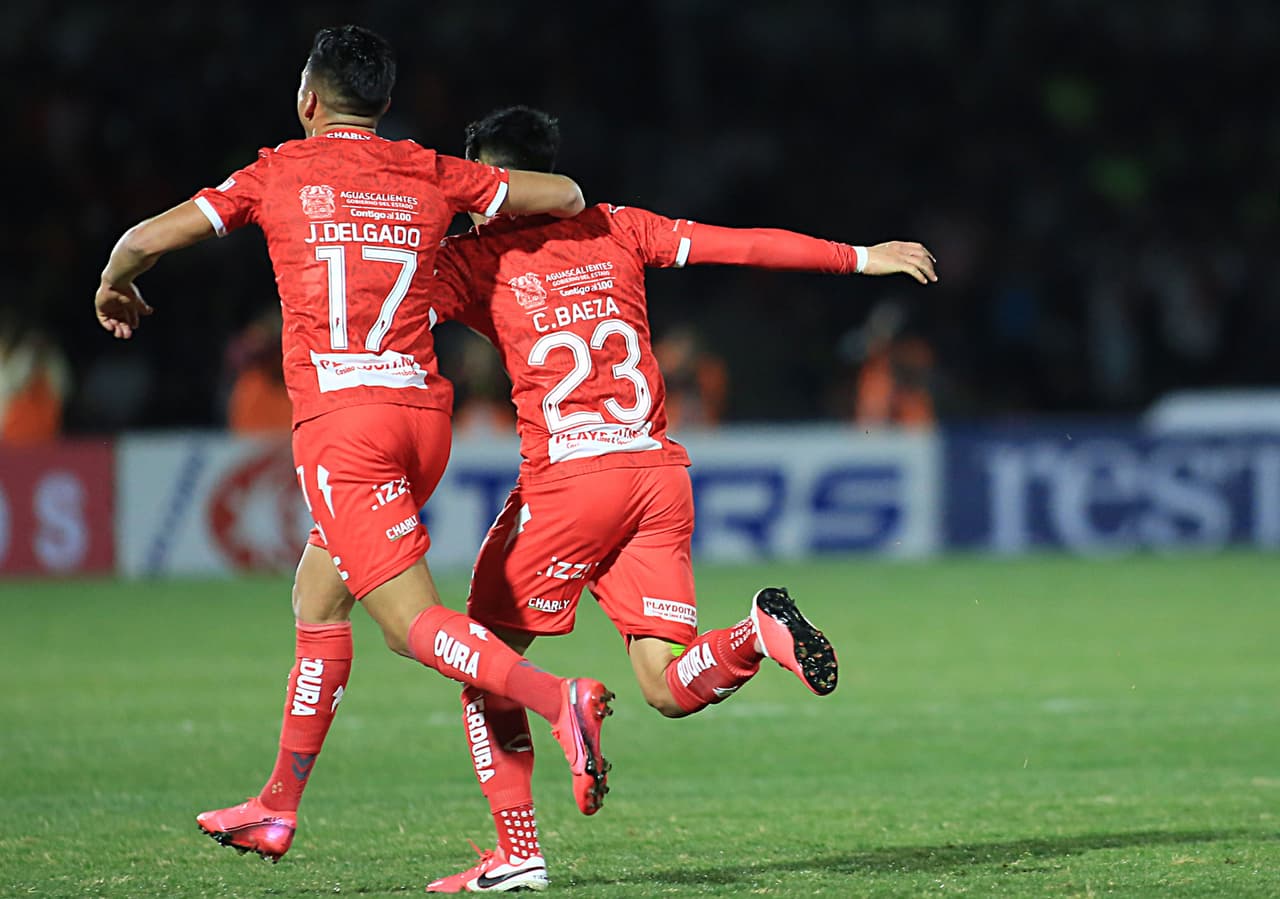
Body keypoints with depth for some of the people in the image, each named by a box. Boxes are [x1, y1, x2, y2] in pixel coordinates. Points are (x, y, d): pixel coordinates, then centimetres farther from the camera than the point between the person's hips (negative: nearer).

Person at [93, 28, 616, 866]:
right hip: (423, 408, 5)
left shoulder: (279, 174, 5)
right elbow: (567, 196, 14)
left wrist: (113, 288, 29)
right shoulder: (430, 175, 12)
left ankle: (560, 701, -33)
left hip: (340, 414, -5)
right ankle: (278, 806, 23)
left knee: (416, 622, -10)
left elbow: (148, 238, 7)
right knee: (317, 594, 18)